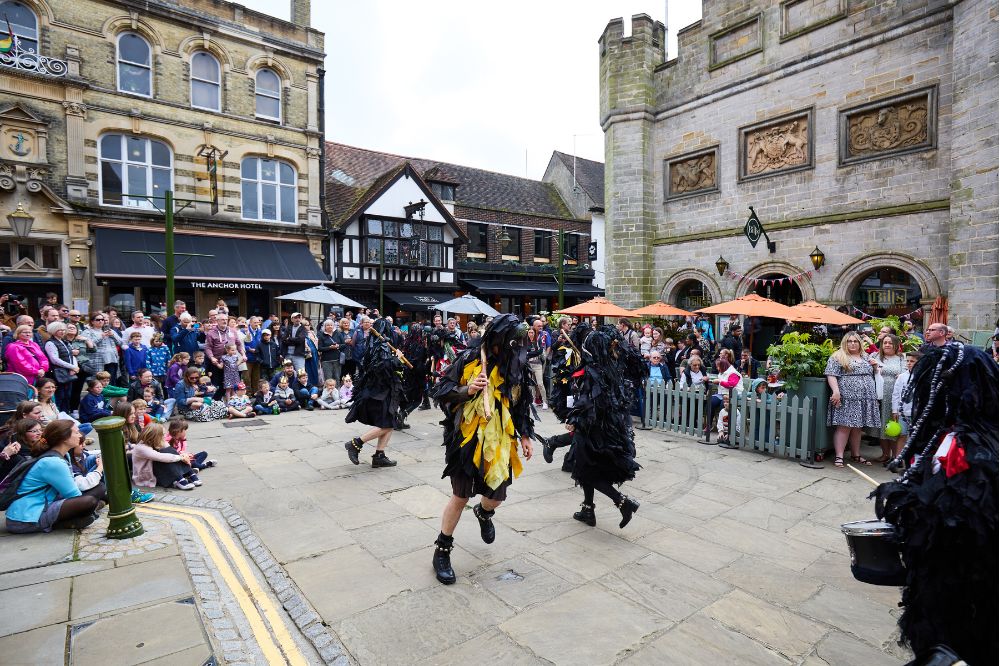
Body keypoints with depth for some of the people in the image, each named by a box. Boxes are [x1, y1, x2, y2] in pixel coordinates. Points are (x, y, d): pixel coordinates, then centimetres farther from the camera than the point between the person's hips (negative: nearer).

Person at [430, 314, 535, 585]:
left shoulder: (517, 367, 1)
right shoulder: (470, 359, -11)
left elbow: (522, 406, 12)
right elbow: (441, 391, -7)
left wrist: (525, 436, 10)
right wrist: (466, 390, -24)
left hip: (499, 442, 4)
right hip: (468, 438, -4)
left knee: (497, 495, 9)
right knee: (460, 497, 1)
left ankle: (483, 513, 49)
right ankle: (442, 551, 24)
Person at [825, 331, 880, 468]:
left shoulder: (865, 358, 20)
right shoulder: (838, 357, 0)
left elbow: (872, 376, 30)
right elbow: (831, 375, -9)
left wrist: (875, 366, 11)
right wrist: (836, 392, -19)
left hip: (864, 399, 6)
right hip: (847, 399, -6)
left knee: (857, 428, 11)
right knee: (844, 426, -8)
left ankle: (856, 455, 21)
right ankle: (839, 456, -8)